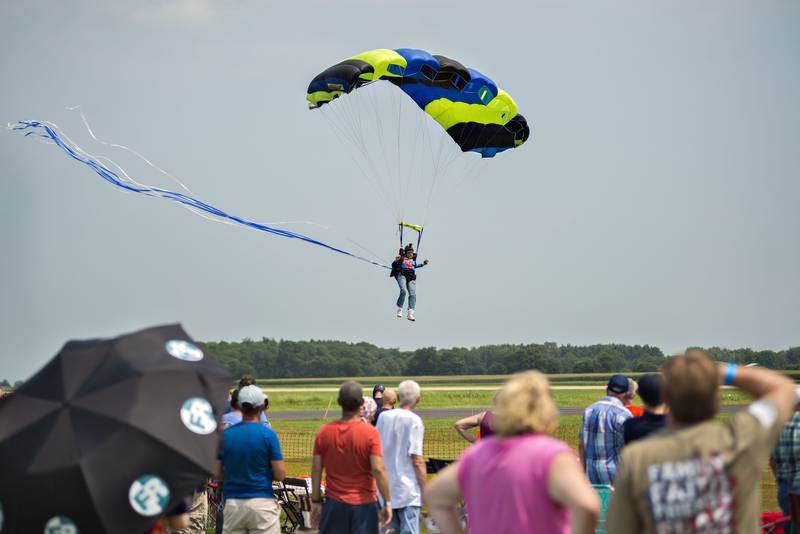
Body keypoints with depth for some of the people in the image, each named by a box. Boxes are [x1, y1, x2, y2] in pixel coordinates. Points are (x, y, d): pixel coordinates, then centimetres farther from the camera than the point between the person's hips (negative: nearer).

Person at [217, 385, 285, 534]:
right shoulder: (268, 434, -8)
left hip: (232, 504, 3)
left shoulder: (225, 435, 2)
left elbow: (218, 474, 7)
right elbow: (280, 475, -7)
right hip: (262, 503, -3)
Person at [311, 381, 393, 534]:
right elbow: (378, 470, -14)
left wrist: (316, 502, 10)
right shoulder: (370, 432, -10)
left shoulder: (324, 432, 0)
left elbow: (316, 470, 2)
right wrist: (387, 502, -7)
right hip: (363, 504, -3)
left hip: (334, 504, 3)